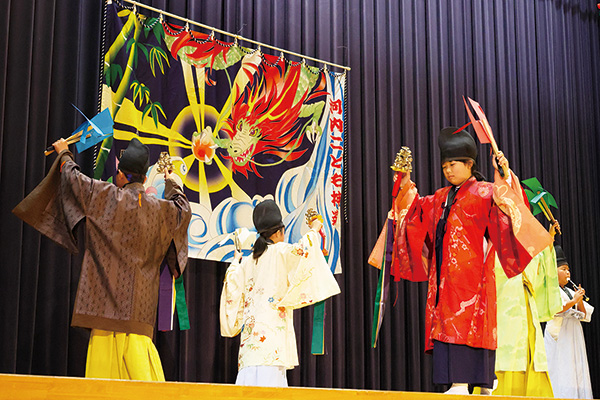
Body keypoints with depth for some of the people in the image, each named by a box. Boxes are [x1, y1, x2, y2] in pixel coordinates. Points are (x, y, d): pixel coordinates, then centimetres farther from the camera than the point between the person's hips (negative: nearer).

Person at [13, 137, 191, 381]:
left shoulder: (108, 197, -6)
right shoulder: (158, 209, 4)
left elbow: (74, 178, 5)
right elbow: (183, 208, 25)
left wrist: (64, 154, 25)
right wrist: (172, 183, 43)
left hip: (109, 293, -4)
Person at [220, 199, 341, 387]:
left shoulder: (247, 262, 17)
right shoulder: (280, 252, 0)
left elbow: (232, 286, 16)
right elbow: (304, 249, -14)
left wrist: (235, 262, 34)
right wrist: (314, 230, 6)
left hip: (251, 325, 7)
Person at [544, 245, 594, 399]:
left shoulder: (570, 292, 19)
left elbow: (585, 315, 18)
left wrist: (580, 300, 1)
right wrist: (573, 301, -15)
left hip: (574, 333, 8)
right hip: (560, 334, -8)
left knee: (577, 369, 3)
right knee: (561, 372, -11)